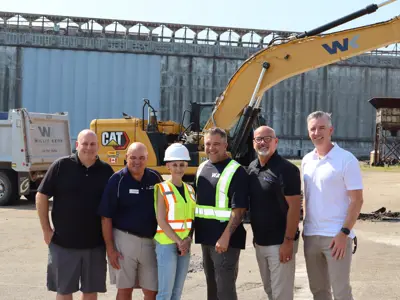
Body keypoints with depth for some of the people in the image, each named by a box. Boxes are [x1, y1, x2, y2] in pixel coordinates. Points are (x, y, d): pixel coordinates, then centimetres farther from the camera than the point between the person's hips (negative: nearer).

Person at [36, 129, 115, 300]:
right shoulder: (61, 166, -6)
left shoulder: (106, 170, 1)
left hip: (95, 243, 2)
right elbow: (41, 196, -3)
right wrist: (46, 230, -5)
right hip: (63, 241, -2)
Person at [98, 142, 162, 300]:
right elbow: (106, 217, -8)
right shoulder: (117, 180, -9)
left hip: (150, 241, 3)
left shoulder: (155, 178, 1)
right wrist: (110, 248, -11)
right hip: (124, 239, -3)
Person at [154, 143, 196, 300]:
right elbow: (161, 220, -13)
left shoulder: (190, 189, 11)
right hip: (167, 244, -6)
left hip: (185, 244, 6)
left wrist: (188, 240, -8)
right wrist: (178, 241, -16)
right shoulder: (162, 189, -6)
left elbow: (192, 219, 9)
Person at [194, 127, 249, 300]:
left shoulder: (235, 171, -12)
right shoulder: (202, 169, 12)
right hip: (206, 236, 8)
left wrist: (226, 237, -24)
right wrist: (193, 231, 15)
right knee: (211, 284, 17)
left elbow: (239, 209, -18)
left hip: (224, 238, -8)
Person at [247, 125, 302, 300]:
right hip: (260, 242, 7)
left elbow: (294, 207, -17)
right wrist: (255, 235, 14)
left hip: (280, 243, -7)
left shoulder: (286, 169, -15)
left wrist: (288, 241, -19)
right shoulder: (252, 168, 7)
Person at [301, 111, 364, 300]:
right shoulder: (306, 161, 9)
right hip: (310, 235, 6)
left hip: (336, 236, -6)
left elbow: (356, 200, -11)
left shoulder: (346, 159, -10)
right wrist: (305, 224, 11)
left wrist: (344, 233, -17)